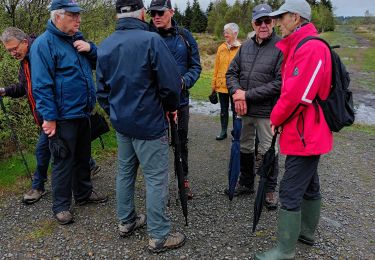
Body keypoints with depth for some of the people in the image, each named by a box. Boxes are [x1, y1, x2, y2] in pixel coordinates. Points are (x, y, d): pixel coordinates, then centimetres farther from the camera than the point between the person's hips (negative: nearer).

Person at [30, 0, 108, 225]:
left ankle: (84, 193, 36)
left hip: (83, 113, 8)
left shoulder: (78, 39, 12)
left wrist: (90, 49, -4)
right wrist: (49, 117, -19)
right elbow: (41, 85, -17)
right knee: (63, 161, 3)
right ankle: (61, 205, 19)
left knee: (83, 157, 19)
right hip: (63, 117, -8)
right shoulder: (44, 44, -13)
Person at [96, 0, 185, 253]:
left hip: (121, 122, 7)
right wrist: (171, 107, 1)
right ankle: (159, 236, 13)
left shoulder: (104, 46, 5)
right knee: (156, 178, 2)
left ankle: (126, 221, 34)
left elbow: (102, 89, 10)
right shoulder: (151, 40, -15)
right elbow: (172, 83, -18)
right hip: (150, 123, -7)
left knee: (125, 172, 19)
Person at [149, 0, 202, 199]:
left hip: (180, 99, 2)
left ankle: (184, 179, 36)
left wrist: (184, 81, -15)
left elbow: (196, 66, 2)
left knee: (182, 141, 16)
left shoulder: (184, 36, 1)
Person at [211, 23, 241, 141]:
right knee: (223, 109, 15)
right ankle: (223, 131, 28)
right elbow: (216, 67, 6)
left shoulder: (241, 48, -7)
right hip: (221, 85, 4)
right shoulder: (221, 48, 5)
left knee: (235, 110, 9)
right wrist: (214, 83, 5)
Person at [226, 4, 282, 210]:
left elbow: (280, 83, -19)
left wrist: (247, 95, -18)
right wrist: (236, 92, -10)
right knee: (244, 148, 18)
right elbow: (231, 72, 10)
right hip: (244, 109, 6)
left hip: (267, 111, -6)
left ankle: (270, 190, 27)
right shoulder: (246, 46, 7)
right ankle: (246, 184, 38)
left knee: (268, 152, 7)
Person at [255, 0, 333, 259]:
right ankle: (307, 232, 37)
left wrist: (275, 119, -8)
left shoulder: (311, 48, -19)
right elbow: (290, 87, 14)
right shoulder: (301, 46, 15)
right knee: (309, 185, 20)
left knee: (291, 192, -4)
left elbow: (294, 93, -22)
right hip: (309, 131, 10)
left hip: (305, 133, -10)